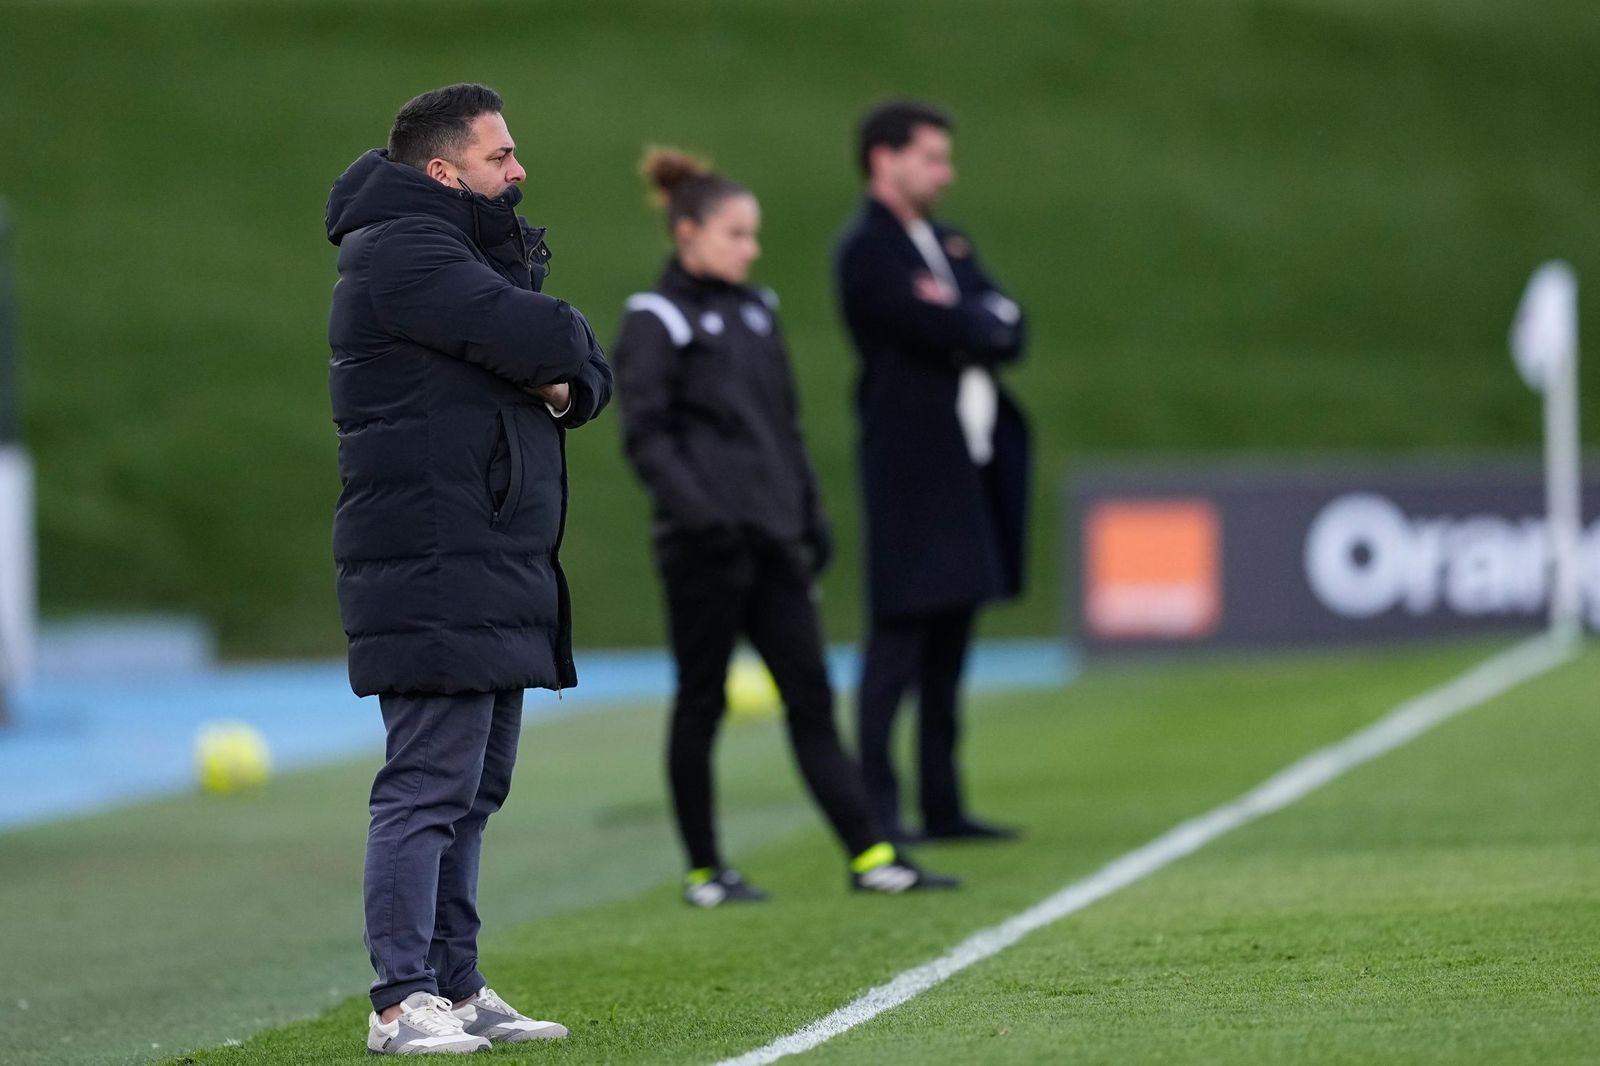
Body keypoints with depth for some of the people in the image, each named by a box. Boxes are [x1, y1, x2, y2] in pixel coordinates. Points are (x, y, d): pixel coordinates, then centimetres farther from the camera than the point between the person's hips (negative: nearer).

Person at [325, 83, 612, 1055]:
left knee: (473, 789, 13)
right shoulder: (402, 252, -11)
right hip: (435, 576, -10)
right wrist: (569, 350, 1)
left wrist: (568, 383, -8)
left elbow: (588, 372, 15)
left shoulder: (481, 251, 21)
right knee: (430, 782, -11)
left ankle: (456, 988, 18)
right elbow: (552, 342, -22)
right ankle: (402, 1002, -11)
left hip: (493, 574, 10)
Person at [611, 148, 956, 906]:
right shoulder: (656, 322, -6)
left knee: (811, 698, 2)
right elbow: (646, 436, -12)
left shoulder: (754, 311, 16)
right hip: (708, 547, -7)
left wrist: (810, 516, 17)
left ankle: (869, 856, -1)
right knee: (701, 703, 3)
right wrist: (696, 509, -23)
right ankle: (703, 871, 11)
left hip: (771, 540, 7)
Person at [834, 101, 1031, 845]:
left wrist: (965, 321, -10)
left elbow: (1010, 331, 8)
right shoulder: (867, 251, -9)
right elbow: (946, 334, -20)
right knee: (897, 644, -9)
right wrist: (985, 324, -1)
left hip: (970, 468, 9)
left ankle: (942, 807, 15)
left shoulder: (948, 243, 19)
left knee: (949, 645, 11)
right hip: (912, 469, -9)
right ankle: (875, 808, -8)